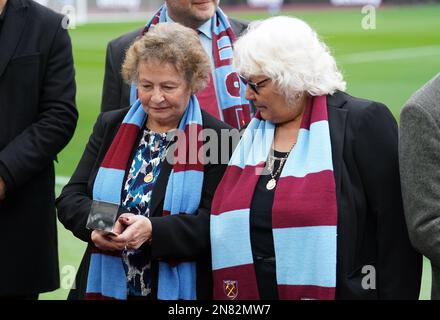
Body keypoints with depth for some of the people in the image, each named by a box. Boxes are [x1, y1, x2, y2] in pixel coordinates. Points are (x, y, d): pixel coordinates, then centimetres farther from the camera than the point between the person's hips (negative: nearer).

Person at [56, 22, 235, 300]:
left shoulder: (218, 138, -5)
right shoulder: (110, 127, 8)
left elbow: (217, 221, -13)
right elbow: (71, 197, 4)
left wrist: (153, 230, -26)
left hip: (181, 289, -3)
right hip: (104, 285, 3)